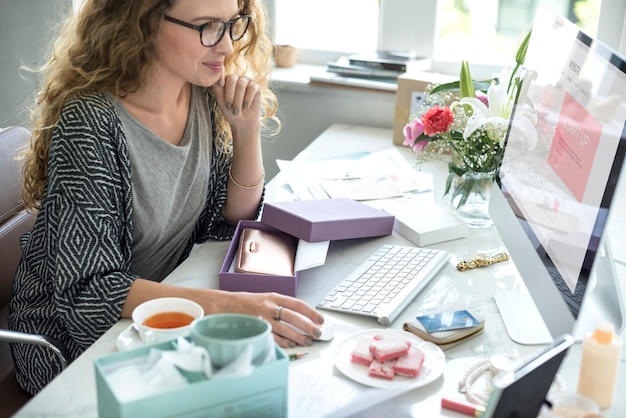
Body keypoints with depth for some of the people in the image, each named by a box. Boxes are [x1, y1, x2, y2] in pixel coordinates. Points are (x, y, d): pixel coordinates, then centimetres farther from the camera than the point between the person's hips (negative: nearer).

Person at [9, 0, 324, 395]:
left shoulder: (204, 96, -5)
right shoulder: (90, 123, -25)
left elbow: (234, 219, 3)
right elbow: (85, 291, -28)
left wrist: (248, 130, -13)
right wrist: (225, 304, -39)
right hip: (76, 339, -6)